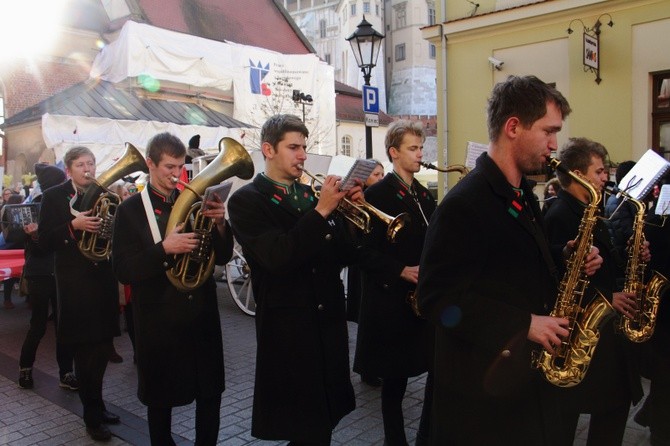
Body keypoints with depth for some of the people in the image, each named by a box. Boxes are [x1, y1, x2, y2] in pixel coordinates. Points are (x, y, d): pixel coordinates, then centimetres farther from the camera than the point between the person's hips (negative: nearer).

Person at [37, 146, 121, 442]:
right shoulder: (54, 197, -4)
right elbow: (44, 242, -8)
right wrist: (73, 225, -23)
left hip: (103, 278, 4)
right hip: (75, 282, -4)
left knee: (102, 345, 13)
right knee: (85, 349, 2)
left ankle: (95, 403, 32)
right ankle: (92, 416, 16)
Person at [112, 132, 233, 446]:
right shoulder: (131, 209, -3)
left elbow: (222, 257, 5)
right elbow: (123, 271, -11)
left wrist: (220, 225, -14)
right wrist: (164, 249, -25)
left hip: (202, 314, 3)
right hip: (159, 320, -2)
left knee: (211, 393, 11)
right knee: (161, 399, 13)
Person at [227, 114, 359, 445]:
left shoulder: (313, 194, 9)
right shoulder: (246, 201, -7)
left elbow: (343, 255, 5)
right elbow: (277, 259, -23)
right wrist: (321, 211, -24)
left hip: (329, 321, 6)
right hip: (289, 330, -5)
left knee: (327, 418, 17)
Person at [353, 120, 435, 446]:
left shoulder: (424, 196, 13)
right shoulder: (377, 194, -8)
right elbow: (365, 251, -13)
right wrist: (402, 270, -20)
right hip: (393, 301, -6)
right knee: (395, 379, 6)